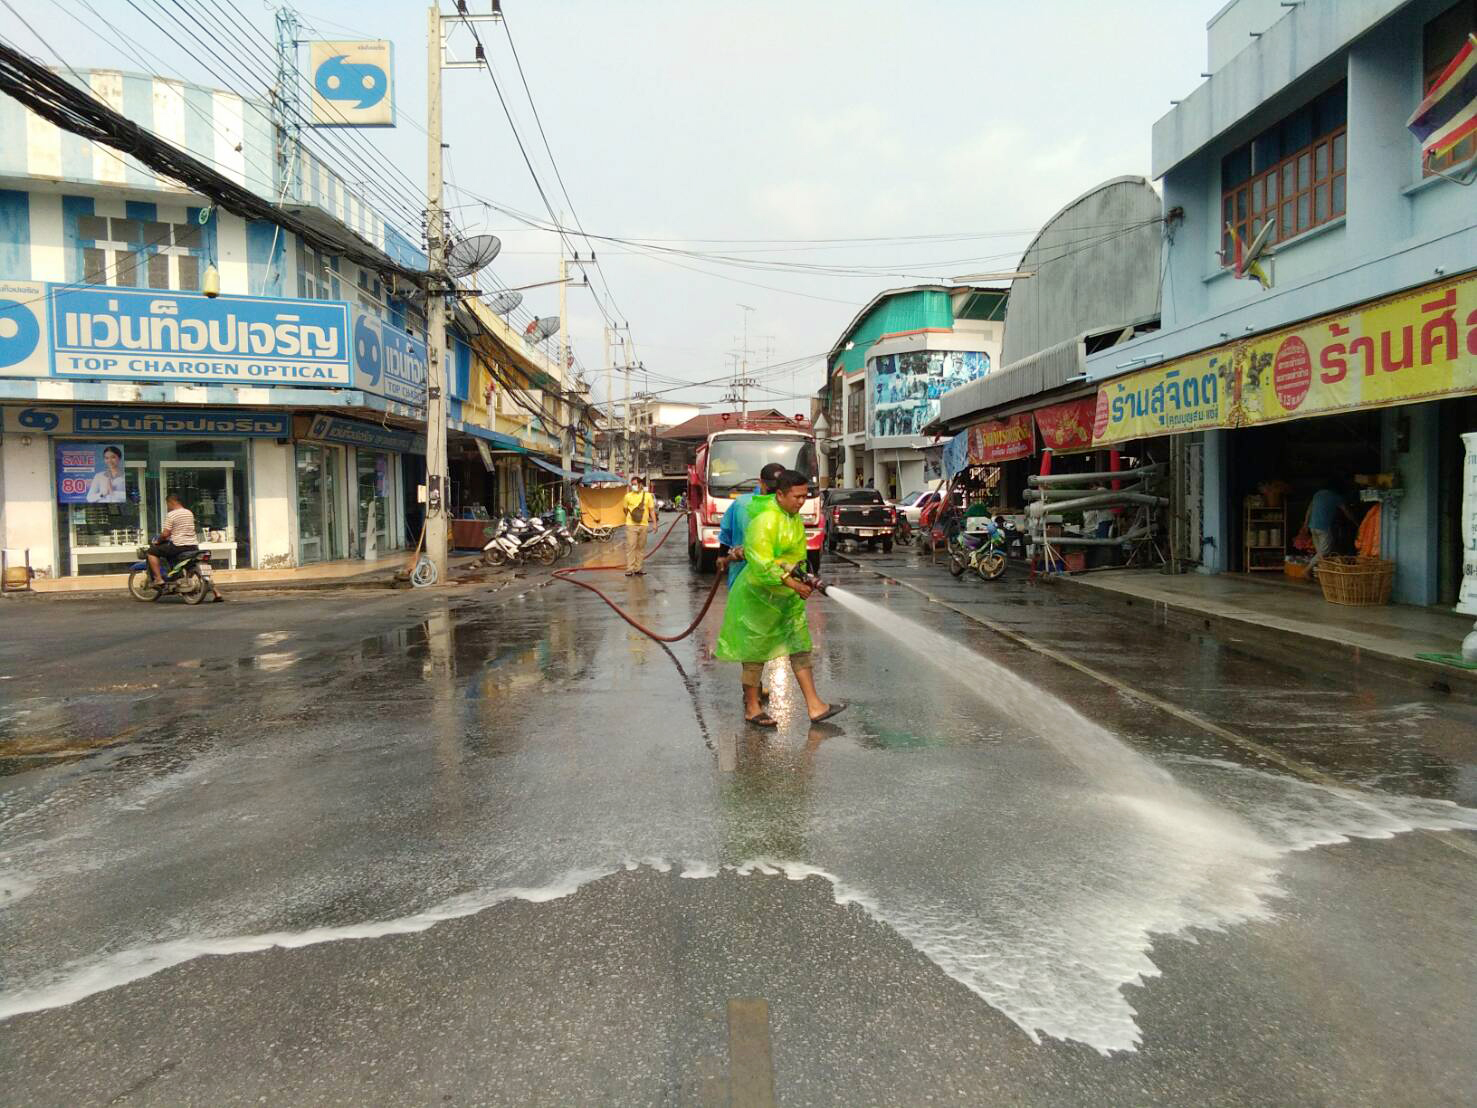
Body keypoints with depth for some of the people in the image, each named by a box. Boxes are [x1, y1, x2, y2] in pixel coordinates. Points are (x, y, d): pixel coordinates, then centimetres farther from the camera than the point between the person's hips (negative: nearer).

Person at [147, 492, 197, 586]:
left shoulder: (171, 515, -10)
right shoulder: (190, 513, 12)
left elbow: (165, 534, -12)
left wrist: (158, 541, 7)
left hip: (178, 546, -8)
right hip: (192, 546, 8)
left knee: (152, 552, 3)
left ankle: (159, 578, -4)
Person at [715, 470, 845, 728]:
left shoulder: (794, 518, 6)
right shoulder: (765, 520, -22)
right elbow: (761, 564, -28)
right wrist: (790, 582, -32)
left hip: (788, 597, 9)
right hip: (760, 593, -9)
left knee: (800, 646, 4)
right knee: (756, 649, 3)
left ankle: (815, 707, 5)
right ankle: (752, 708, 16)